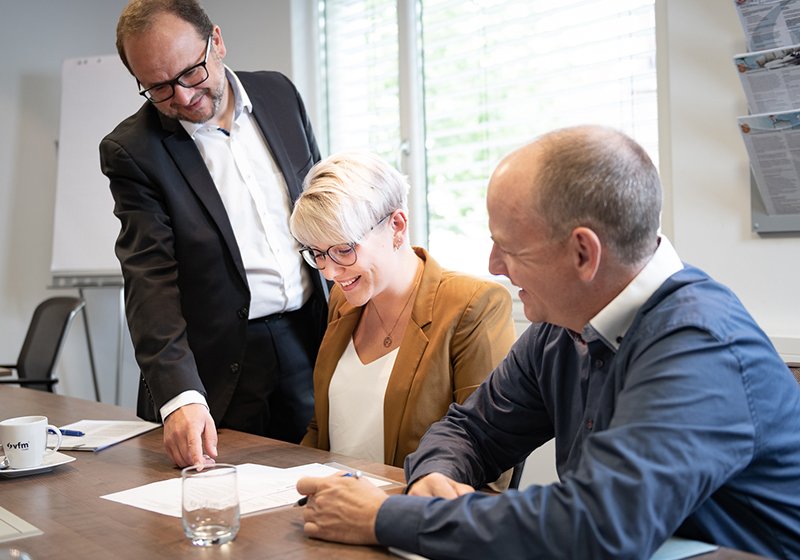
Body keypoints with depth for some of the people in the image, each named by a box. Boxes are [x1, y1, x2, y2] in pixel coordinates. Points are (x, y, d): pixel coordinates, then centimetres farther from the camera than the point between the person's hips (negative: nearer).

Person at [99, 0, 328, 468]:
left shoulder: (279, 94, 3)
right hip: (222, 371, -3)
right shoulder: (132, 151, -10)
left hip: (309, 342, 4)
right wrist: (180, 396, -29)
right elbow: (150, 281, -17)